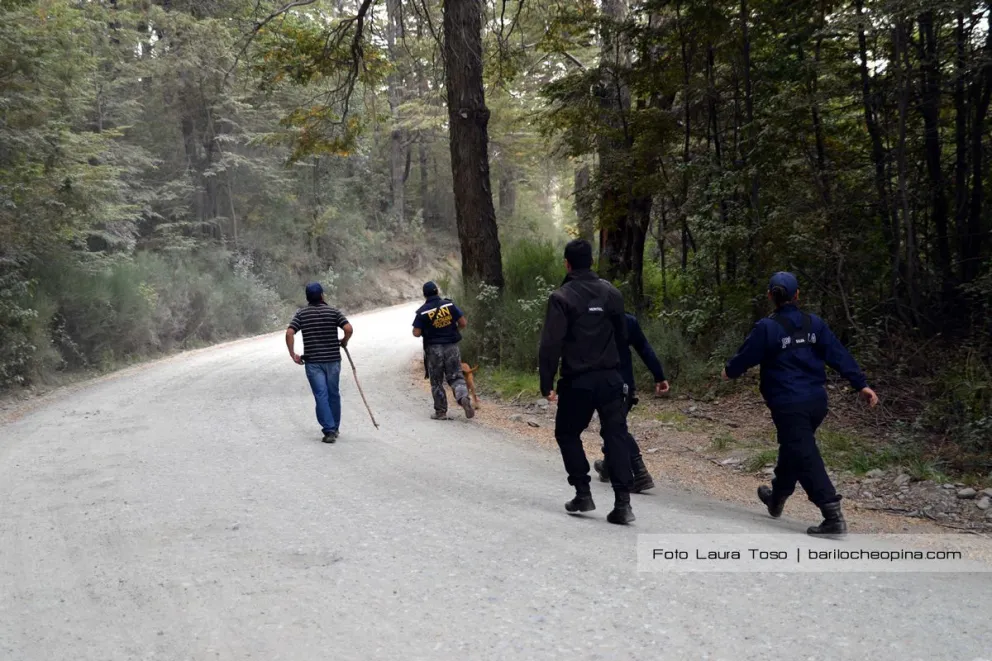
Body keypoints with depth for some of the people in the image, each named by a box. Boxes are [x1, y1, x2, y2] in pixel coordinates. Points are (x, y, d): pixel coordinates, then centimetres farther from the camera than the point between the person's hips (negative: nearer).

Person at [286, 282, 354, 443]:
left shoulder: (301, 313, 2)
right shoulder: (333, 311, -1)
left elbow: (289, 333, -9)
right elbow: (349, 329, -13)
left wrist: (293, 354, -2)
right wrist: (344, 341, 7)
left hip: (312, 361, 0)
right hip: (332, 359, 1)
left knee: (321, 395, -1)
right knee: (333, 394, 14)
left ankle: (329, 430, -10)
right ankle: (335, 428, 26)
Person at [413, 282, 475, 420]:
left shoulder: (423, 312, -7)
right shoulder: (449, 305, -3)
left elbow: (416, 333, -9)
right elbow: (463, 323, -4)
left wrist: (426, 330, 13)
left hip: (434, 348, -1)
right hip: (452, 346, 1)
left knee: (436, 381, 11)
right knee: (455, 376, 9)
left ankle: (441, 412, 12)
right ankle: (464, 397, -19)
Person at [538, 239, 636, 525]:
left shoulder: (561, 297, -10)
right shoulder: (612, 292, 6)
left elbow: (551, 344, -15)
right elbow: (622, 335, 12)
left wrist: (547, 383, -11)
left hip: (577, 381, -3)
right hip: (610, 378, 4)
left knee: (567, 434, 16)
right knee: (616, 436, 4)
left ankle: (583, 494, 12)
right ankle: (623, 503, -3)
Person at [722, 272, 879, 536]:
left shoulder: (767, 328, -11)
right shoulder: (814, 323, 3)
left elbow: (746, 356, -2)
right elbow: (839, 354, 0)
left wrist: (729, 371, 18)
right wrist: (861, 384, 0)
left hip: (788, 405, -6)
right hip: (817, 401, 6)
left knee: (805, 457, -6)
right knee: (792, 449, 24)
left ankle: (833, 515, -13)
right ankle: (777, 497, 42)